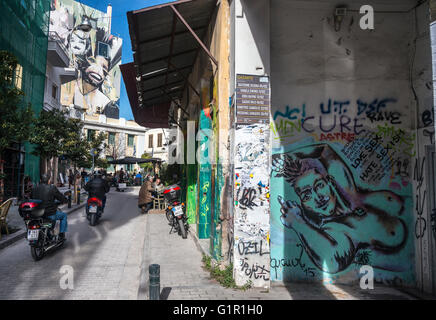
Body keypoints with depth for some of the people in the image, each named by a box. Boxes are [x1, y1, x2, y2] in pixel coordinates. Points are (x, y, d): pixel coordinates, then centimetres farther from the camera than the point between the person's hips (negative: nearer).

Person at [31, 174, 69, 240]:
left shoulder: (34, 189, 4)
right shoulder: (52, 188, -12)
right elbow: (61, 197, -6)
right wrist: (66, 200, 16)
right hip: (50, 214, -6)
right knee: (64, 215, 20)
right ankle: (61, 234, 16)